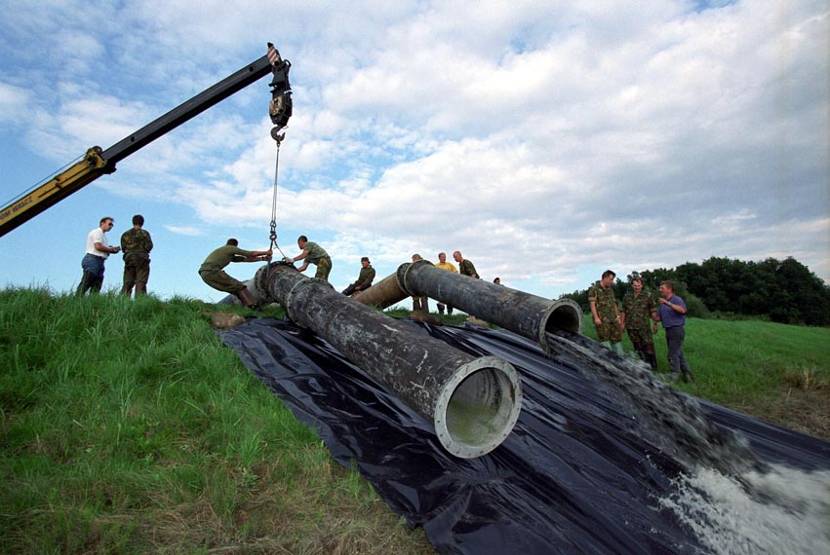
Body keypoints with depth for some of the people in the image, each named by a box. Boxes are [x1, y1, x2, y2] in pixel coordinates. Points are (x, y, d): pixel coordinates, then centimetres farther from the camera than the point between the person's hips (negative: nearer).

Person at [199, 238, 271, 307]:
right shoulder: (231, 248, 7)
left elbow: (246, 259, 29)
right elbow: (251, 254, 7)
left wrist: (262, 258, 27)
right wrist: (266, 252, 19)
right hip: (212, 271, -9)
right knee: (239, 287, -7)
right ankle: (253, 307, -15)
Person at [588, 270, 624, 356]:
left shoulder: (610, 290, 19)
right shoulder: (594, 289, -3)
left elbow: (614, 304, 23)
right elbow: (592, 304, -10)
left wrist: (617, 316, 13)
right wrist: (596, 317, -19)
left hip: (613, 319, 7)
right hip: (602, 320, -7)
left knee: (617, 338, 8)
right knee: (605, 339, -9)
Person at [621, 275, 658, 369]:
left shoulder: (648, 296, 0)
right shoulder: (627, 296, 8)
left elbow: (653, 311, 1)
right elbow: (623, 311, 12)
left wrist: (655, 323, -2)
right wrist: (622, 324, 9)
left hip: (644, 327, -3)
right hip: (631, 327, 3)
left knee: (649, 347, -4)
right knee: (638, 348, 10)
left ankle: (653, 367, 8)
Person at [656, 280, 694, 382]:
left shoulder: (677, 300, -10)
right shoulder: (662, 303, 13)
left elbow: (682, 310, -31)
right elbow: (658, 317, 15)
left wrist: (667, 303, -33)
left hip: (677, 329, -8)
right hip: (668, 331, 8)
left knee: (673, 354, -5)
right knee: (678, 354, 14)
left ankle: (674, 376, 5)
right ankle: (687, 373, 23)